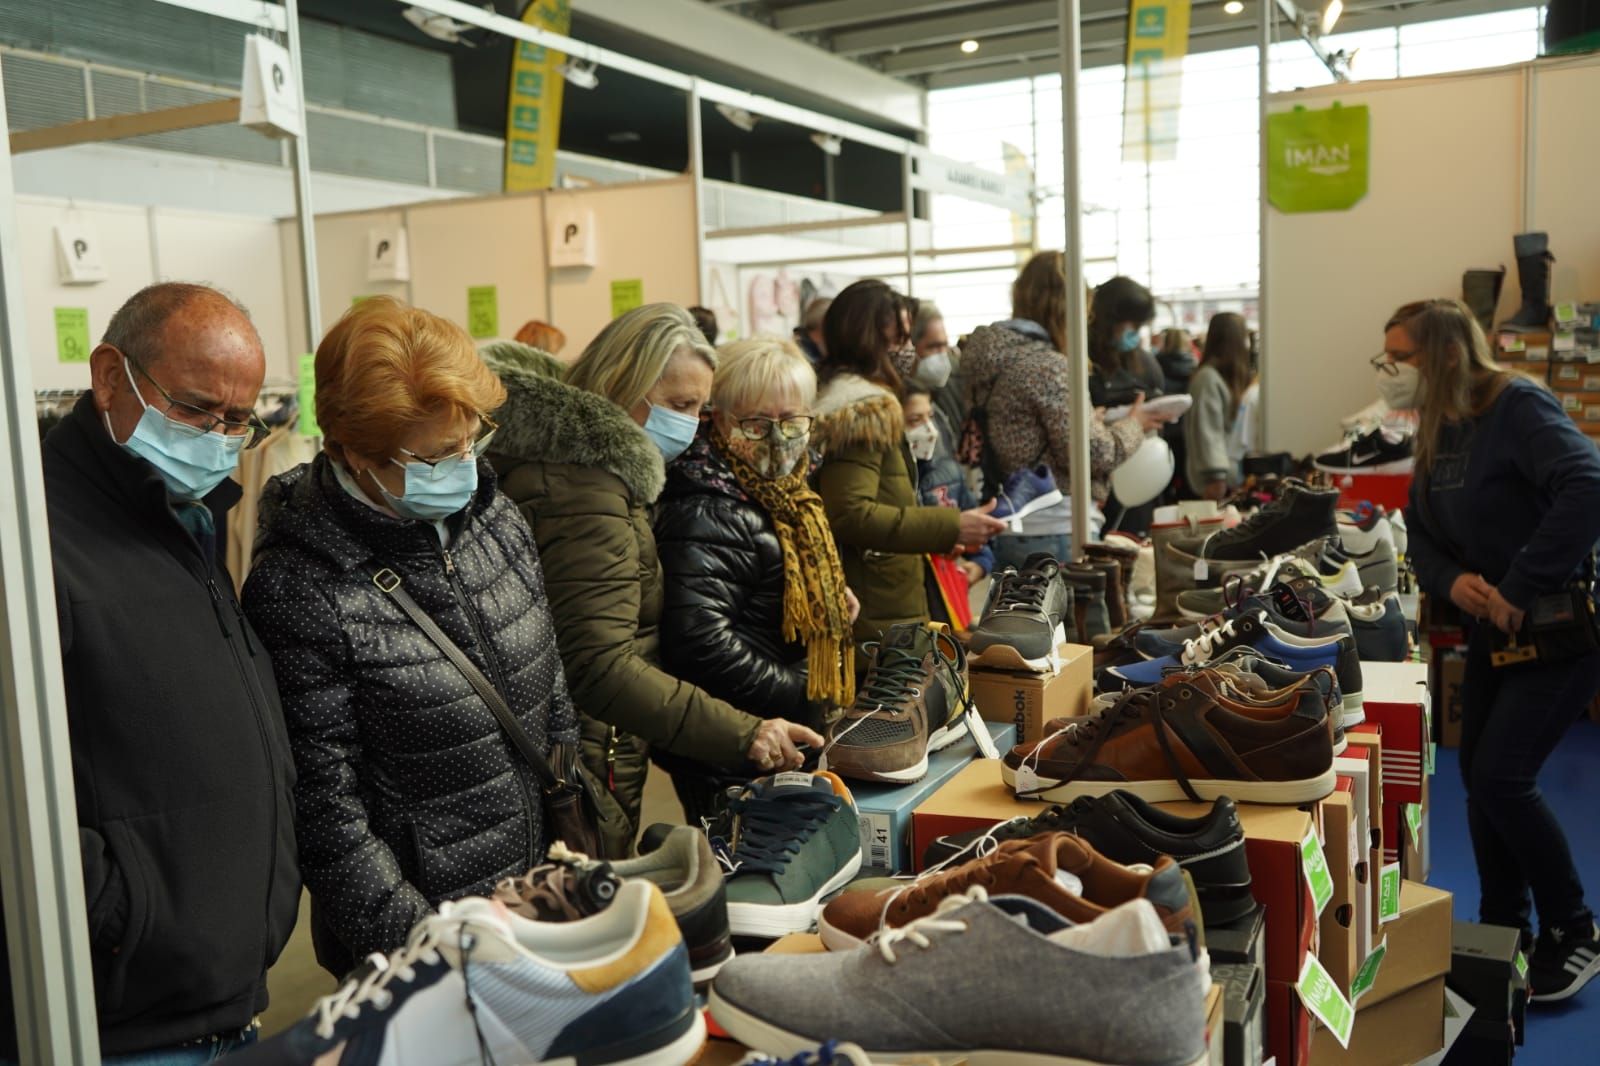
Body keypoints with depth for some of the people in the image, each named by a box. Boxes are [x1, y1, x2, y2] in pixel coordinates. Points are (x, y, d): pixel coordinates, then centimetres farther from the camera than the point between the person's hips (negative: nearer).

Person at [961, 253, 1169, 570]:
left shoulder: (990, 356, 10)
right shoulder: (1048, 366, -16)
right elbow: (1092, 453, -15)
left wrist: (1096, 420, 18)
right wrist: (1132, 425, 3)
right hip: (1055, 530, -8)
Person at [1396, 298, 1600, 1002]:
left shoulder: (1517, 406, -18)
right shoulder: (1440, 429, 8)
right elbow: (1421, 532, 10)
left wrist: (1519, 588, -30)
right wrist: (1452, 580, -12)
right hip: (1494, 625, 8)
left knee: (1500, 776, -10)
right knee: (1478, 774, 10)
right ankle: (1502, 934, 25)